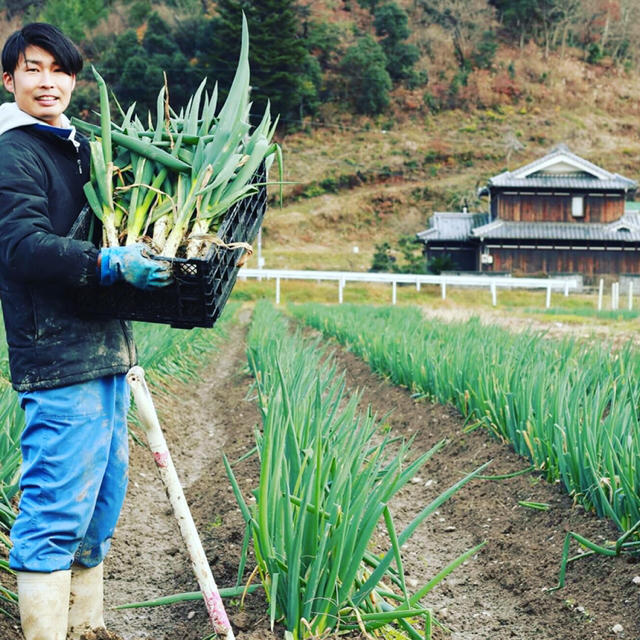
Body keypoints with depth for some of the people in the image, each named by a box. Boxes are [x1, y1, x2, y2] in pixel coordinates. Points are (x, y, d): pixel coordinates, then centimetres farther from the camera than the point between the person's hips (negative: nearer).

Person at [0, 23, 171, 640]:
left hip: (105, 351, 10)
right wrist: (110, 264, -29)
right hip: (58, 356, -9)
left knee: (101, 501, 15)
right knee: (55, 511, -7)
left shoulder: (77, 147, 20)